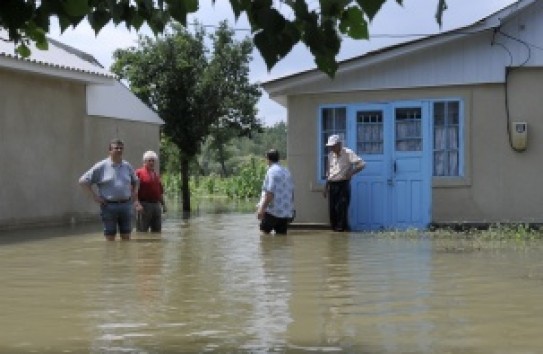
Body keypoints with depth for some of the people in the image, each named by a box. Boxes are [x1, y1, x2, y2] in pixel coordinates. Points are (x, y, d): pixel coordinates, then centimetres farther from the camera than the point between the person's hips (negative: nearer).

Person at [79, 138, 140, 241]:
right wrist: (94, 196, -8)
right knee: (110, 238, 0)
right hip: (109, 206, -4)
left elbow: (135, 182, 28)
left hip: (125, 205, 4)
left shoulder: (127, 166, 11)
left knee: (126, 238, 5)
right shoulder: (101, 166, -3)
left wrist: (134, 194, 11)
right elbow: (83, 181, -3)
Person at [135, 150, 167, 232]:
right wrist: (138, 204, -20)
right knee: (142, 231, -4)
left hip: (156, 205, 7)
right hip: (144, 206, -7)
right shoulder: (139, 172, -4)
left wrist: (163, 204, 16)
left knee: (157, 231, 11)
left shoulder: (156, 175, 18)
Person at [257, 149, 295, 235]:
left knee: (264, 232, -2)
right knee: (282, 234, 8)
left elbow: (270, 193, -18)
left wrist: (262, 209, -17)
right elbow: (291, 192, 18)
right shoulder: (286, 171, 15)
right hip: (286, 212, 8)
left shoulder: (272, 171, -10)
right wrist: (291, 210, 26)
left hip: (273, 211, -8)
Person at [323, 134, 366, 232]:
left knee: (341, 207, -10)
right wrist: (326, 186, 19)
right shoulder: (330, 155, 13)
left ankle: (342, 227, -4)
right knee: (332, 208, 3)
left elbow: (361, 164, -14)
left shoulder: (348, 153, -7)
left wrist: (351, 173, -18)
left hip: (343, 184, -6)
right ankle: (334, 227, 10)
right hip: (332, 184, 6)